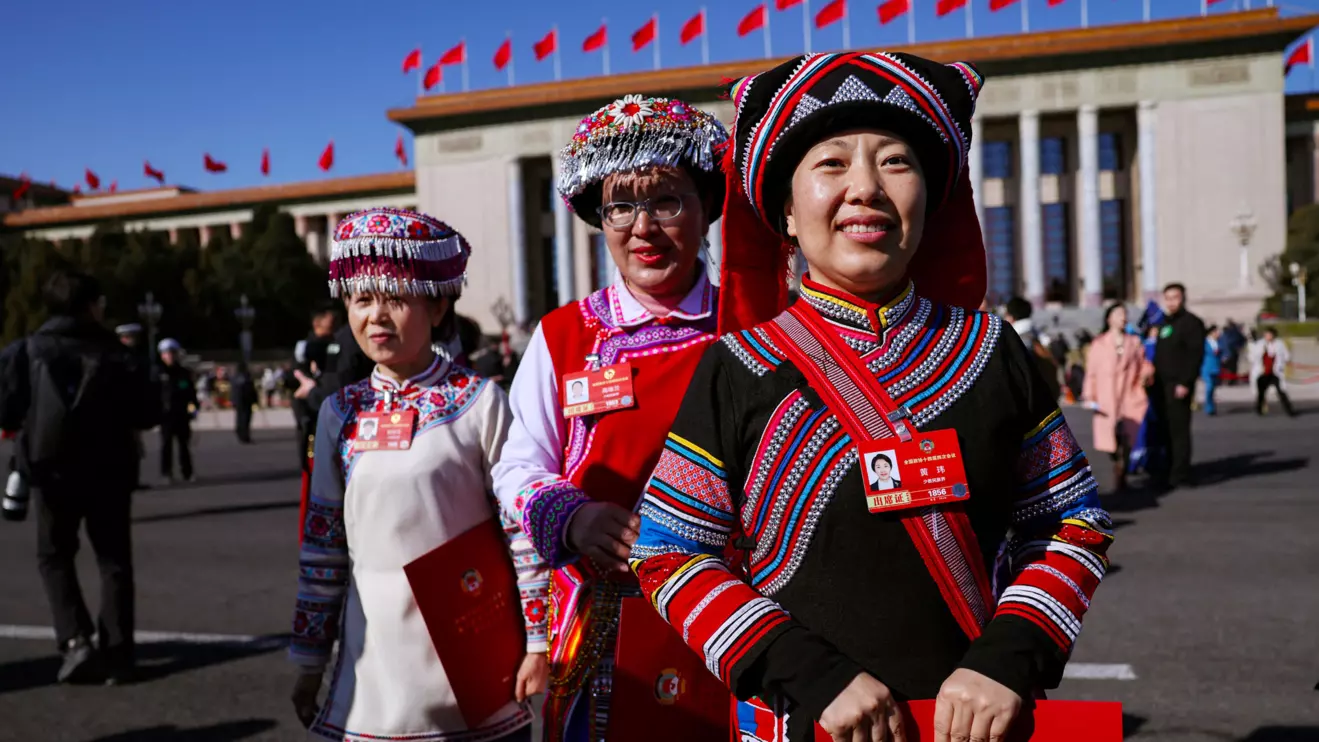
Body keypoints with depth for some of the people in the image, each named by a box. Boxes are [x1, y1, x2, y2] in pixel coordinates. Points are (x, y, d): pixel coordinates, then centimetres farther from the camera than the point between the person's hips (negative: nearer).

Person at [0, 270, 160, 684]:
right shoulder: (115, 354, -7)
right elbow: (147, 414, -6)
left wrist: (36, 423, 15)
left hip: (53, 470, 1)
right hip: (109, 471, 0)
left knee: (54, 556, 17)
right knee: (113, 560, 11)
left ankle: (75, 639, 1)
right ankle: (116, 651, 8)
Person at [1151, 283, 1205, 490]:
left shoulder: (1191, 323, -5)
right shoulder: (1163, 323, 20)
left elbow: (1196, 355, -14)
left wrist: (1185, 383, -20)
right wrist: (1152, 380, 13)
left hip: (1178, 386, -8)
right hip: (1161, 385, 8)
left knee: (1178, 430, -6)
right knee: (1164, 431, 10)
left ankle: (1180, 476, -4)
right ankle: (1166, 473, 18)